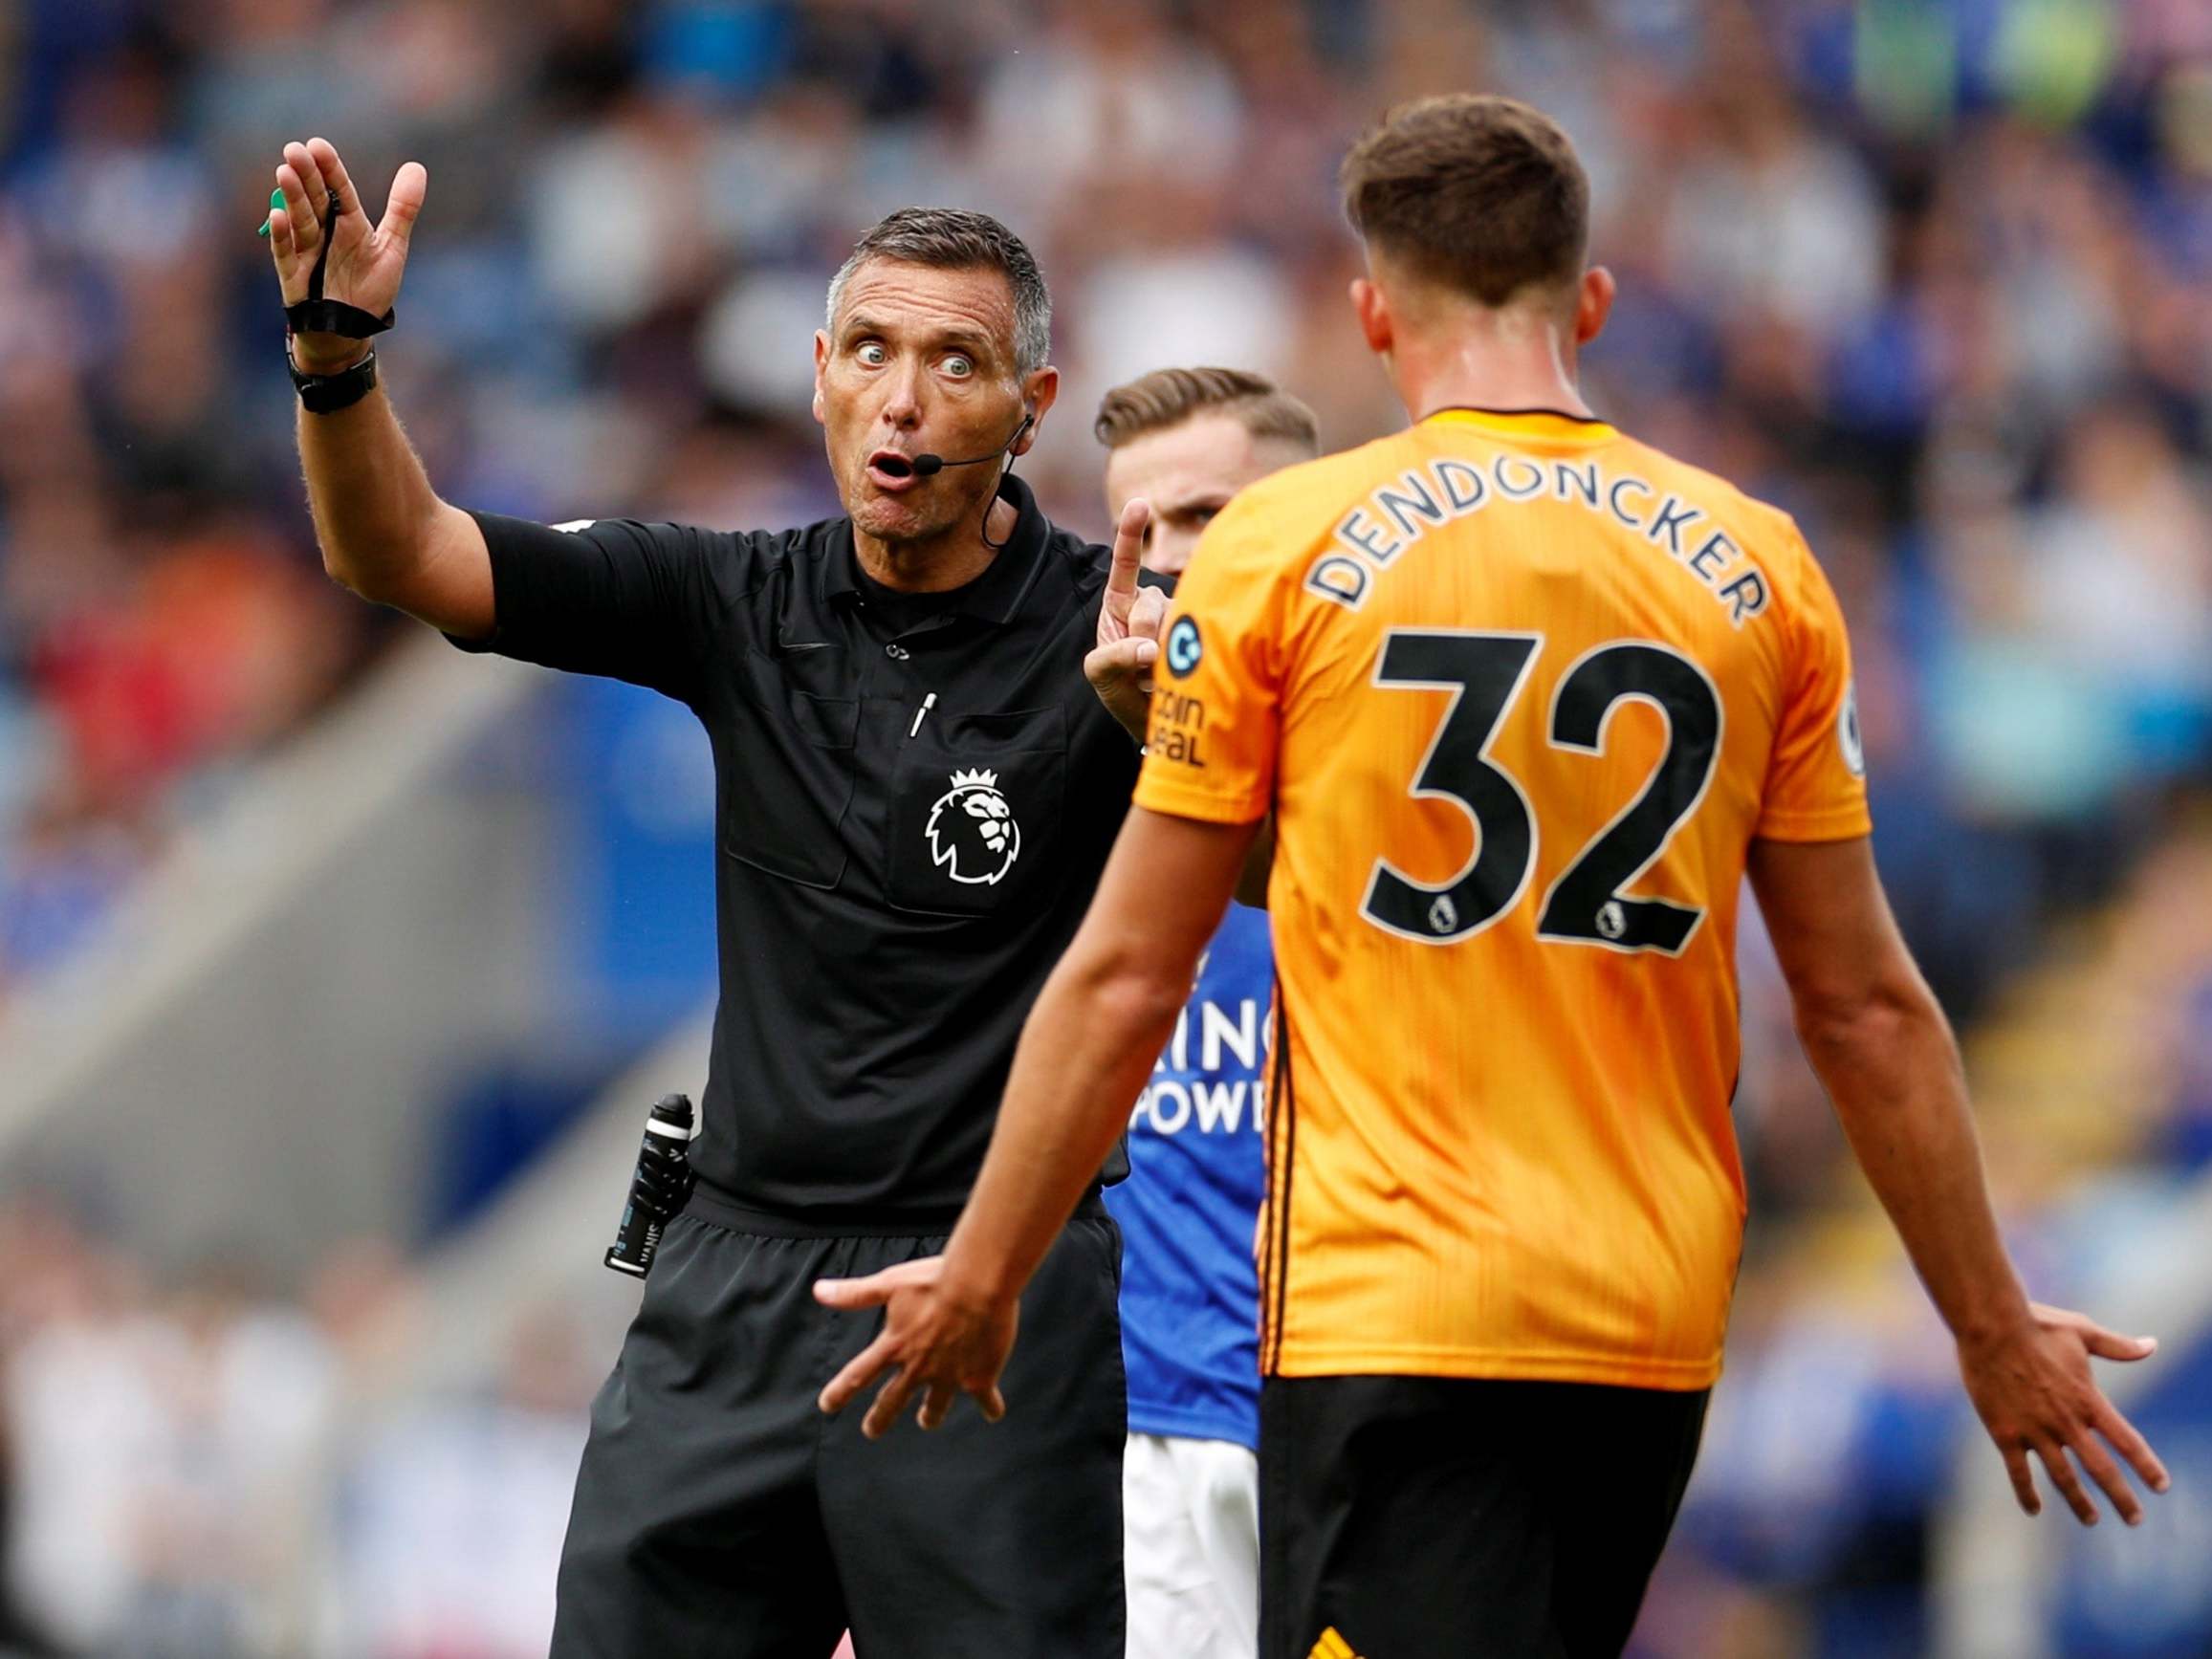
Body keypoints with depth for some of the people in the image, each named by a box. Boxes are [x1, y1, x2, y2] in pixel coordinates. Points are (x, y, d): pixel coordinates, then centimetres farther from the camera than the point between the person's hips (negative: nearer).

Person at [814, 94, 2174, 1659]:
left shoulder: (1282, 546, -2)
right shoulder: (1756, 568, 6)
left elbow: (1125, 980, 0)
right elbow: (1867, 1011, 8)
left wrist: (982, 1277, 11)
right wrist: (1996, 1330, 18)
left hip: (1385, 1299, -4)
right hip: (1654, 1327, 4)